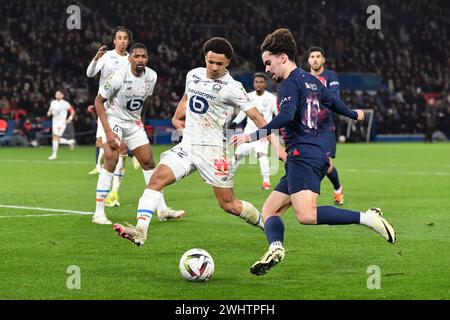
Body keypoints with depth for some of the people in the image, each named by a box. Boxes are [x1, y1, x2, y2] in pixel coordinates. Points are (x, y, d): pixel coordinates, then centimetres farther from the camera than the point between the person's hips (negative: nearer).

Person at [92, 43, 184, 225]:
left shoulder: (151, 76, -6)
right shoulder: (119, 77, -24)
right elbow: (98, 101, -16)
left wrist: (139, 120, 13)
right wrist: (108, 132, -21)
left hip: (134, 122, 6)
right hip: (113, 120, -6)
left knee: (148, 161, 5)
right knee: (111, 160, -21)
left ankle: (162, 209, 14)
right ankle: (99, 213, -18)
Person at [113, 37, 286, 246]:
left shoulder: (232, 88, -10)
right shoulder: (193, 75, 9)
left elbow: (256, 117, -10)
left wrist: (276, 146, -16)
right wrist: (177, 118, 16)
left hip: (213, 150, -5)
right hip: (187, 144, 5)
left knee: (228, 204, -2)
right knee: (157, 178, -17)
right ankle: (140, 230, -24)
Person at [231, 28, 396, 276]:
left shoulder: (290, 84, -7)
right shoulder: (311, 81, 21)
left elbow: (286, 117, -23)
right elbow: (332, 102, 37)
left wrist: (253, 136, -27)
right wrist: (354, 114, 57)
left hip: (303, 156, -11)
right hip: (318, 155, 11)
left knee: (306, 215, -27)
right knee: (269, 210, 6)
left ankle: (367, 218, -23)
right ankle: (275, 247, -22)